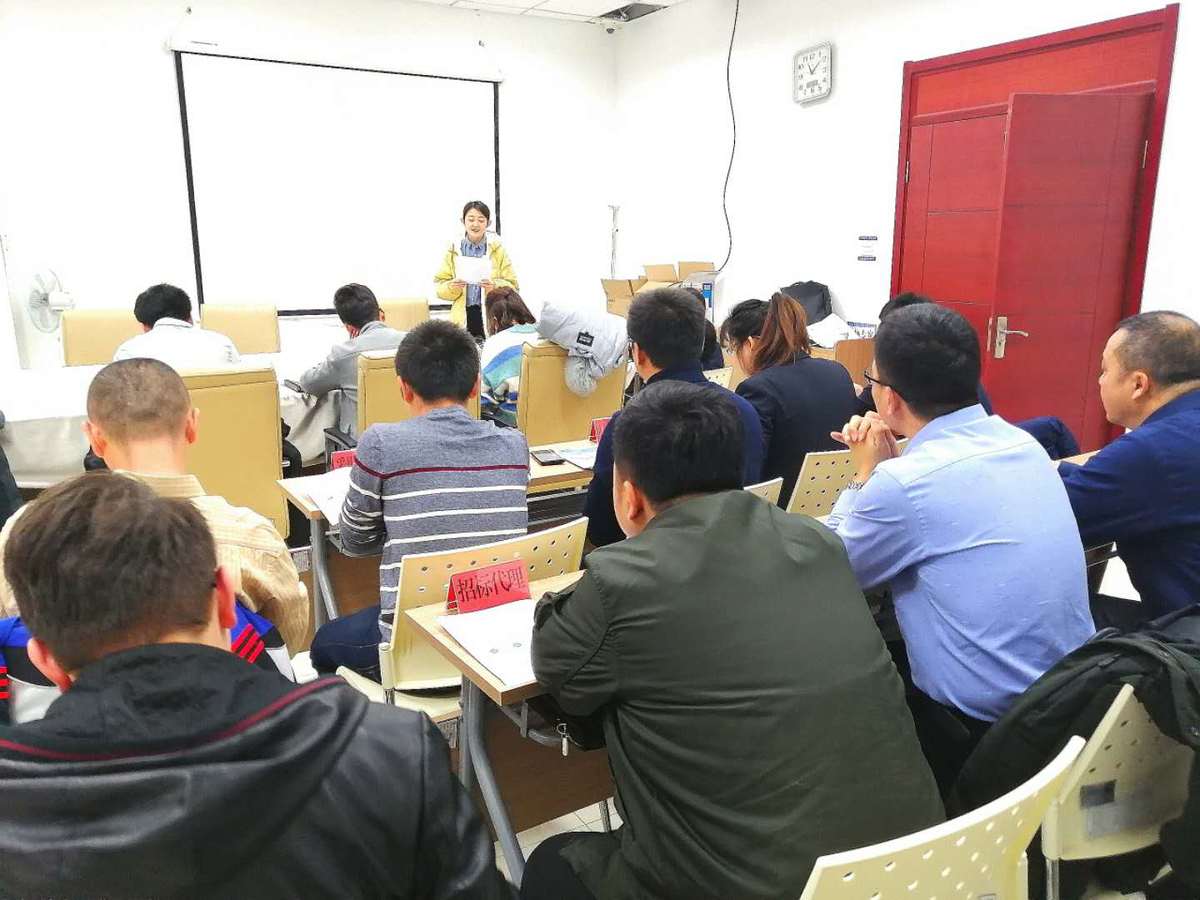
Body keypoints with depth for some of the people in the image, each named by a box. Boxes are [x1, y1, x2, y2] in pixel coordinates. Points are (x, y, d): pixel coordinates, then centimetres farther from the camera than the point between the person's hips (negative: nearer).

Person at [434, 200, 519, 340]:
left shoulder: (497, 249, 3)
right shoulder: (453, 249, 5)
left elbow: (513, 286, 2)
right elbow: (440, 285, 7)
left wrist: (494, 286, -17)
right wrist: (452, 286, -14)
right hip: (463, 317, 1)